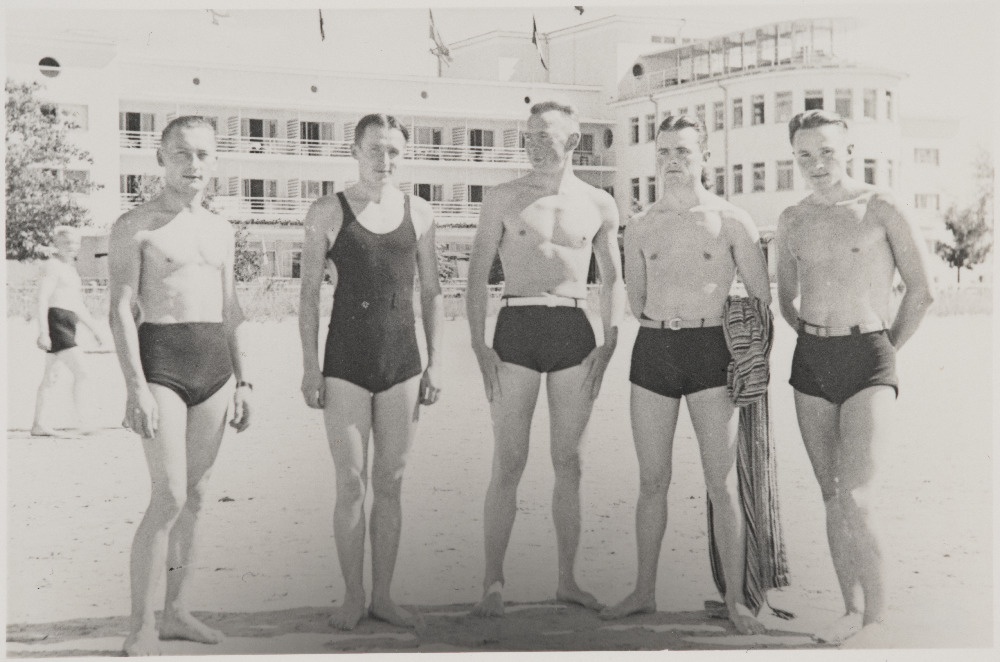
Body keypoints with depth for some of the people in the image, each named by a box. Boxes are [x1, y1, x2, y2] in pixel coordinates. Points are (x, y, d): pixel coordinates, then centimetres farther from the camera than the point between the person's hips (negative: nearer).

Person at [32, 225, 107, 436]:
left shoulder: (70, 268, 22)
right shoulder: (52, 266, -7)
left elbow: (78, 304, 26)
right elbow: (42, 300, -14)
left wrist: (94, 328, 22)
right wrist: (43, 331, -22)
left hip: (68, 324, 10)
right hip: (56, 322, -10)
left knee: (51, 377, 11)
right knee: (81, 371, -16)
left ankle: (39, 425, 15)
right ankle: (85, 422, -19)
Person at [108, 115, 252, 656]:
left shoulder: (219, 229, 15)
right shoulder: (135, 226, -3)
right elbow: (121, 311, -9)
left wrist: (242, 381, 13)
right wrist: (136, 388, -18)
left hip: (216, 367, 6)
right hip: (159, 366, -6)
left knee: (195, 496, 9)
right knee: (170, 496, -13)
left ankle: (176, 612, 19)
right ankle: (140, 628, -4)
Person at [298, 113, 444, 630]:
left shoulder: (418, 213, 7)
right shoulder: (327, 213, 0)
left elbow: (431, 292, 11)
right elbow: (309, 294, 1)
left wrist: (434, 363, 6)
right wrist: (310, 365, -4)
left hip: (402, 364, 3)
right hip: (346, 364, -2)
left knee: (390, 484, 8)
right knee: (351, 483, 0)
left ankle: (383, 595, 17)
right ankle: (353, 596, 12)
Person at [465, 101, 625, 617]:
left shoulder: (598, 205, 9)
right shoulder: (503, 199, 4)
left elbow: (613, 278, 15)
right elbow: (478, 274, 3)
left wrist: (609, 344, 4)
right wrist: (479, 345, -6)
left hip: (574, 331, 2)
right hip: (516, 328, -2)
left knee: (568, 462, 6)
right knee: (508, 464, -4)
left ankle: (567, 580, 15)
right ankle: (493, 584, 3)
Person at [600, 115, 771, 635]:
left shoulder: (732, 221, 0)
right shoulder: (640, 228, 9)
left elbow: (761, 299, 5)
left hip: (710, 351, -3)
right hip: (653, 350, 3)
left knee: (722, 483, -3)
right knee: (652, 480, 7)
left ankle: (735, 600, 5)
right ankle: (644, 592, 17)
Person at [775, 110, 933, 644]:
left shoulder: (880, 208, -4)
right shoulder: (792, 220, 9)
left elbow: (921, 292, 1)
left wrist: (887, 349, 5)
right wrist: (814, 337, 13)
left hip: (868, 363, -5)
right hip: (810, 361, 5)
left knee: (856, 499, -15)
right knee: (832, 496, 8)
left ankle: (878, 616, -2)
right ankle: (852, 610, 17)